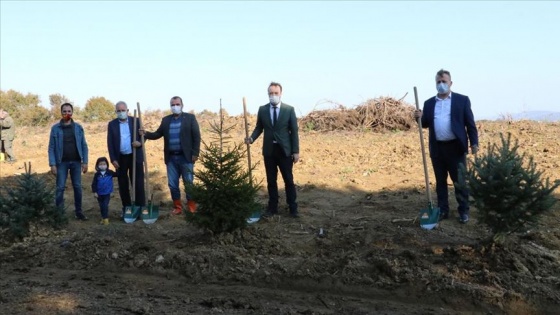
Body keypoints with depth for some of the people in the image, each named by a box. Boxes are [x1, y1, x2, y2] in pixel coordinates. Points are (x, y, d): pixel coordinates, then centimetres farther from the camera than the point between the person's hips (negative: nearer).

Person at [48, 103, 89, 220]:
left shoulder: (78, 127, 3)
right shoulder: (55, 128, -1)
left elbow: (84, 145, 5)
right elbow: (51, 147, -1)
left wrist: (85, 162, -2)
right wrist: (52, 164, -9)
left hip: (76, 162, 1)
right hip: (62, 162, -1)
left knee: (77, 187, 6)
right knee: (60, 188, 0)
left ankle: (79, 212, 15)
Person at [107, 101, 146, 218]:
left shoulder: (136, 121, 2)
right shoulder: (112, 124, 4)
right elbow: (110, 143, 1)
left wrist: (140, 142, -18)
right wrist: (113, 159, -7)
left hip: (135, 157, -1)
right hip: (120, 158, 1)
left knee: (138, 183, -1)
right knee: (123, 184, 7)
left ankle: (141, 207, 5)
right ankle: (126, 207, 18)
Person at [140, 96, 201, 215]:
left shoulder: (190, 117, 0)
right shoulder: (166, 120, 12)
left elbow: (196, 136, -4)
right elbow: (157, 134, 11)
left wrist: (195, 153, -11)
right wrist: (146, 134, -8)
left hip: (185, 157, -4)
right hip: (171, 158, 4)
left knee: (189, 183, 2)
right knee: (172, 184, 7)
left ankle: (192, 208, 13)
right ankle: (177, 207, 19)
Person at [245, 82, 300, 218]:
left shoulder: (289, 109, -3)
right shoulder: (262, 109, 3)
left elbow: (294, 131, -3)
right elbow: (259, 128, 9)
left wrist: (296, 151, -6)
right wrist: (252, 138, -12)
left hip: (285, 150, -2)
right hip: (269, 150, 2)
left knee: (289, 180, 4)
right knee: (271, 181, 8)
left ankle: (293, 208, 12)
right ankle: (272, 207, 16)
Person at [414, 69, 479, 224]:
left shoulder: (462, 100, 2)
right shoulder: (429, 103, 10)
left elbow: (470, 123, -1)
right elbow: (425, 124, 10)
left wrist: (474, 143, -8)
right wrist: (420, 117, -12)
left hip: (455, 147, -3)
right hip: (437, 148, 3)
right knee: (440, 181, 10)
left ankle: (464, 211, 11)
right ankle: (442, 210, 18)